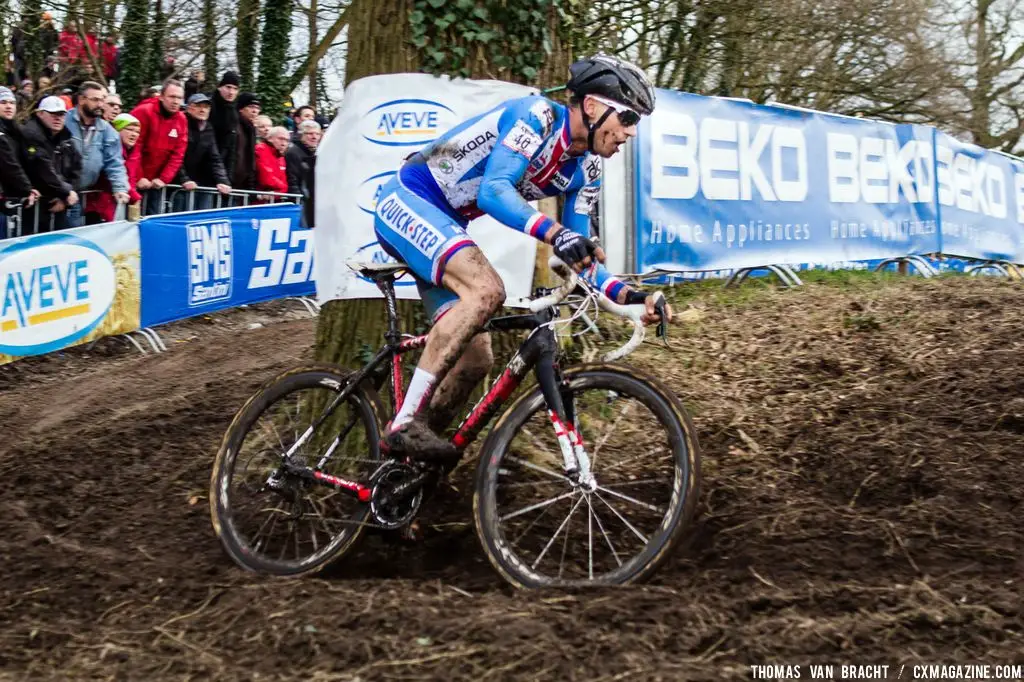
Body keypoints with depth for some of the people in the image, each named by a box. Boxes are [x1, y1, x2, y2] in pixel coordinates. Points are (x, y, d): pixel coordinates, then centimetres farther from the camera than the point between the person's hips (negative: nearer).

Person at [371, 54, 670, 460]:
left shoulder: (586, 170, 5)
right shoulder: (537, 115, -20)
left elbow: (577, 255, 6)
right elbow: (493, 191, -33)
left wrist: (629, 295, -9)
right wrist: (555, 233, -48)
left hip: (444, 224, 9)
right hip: (408, 199, -9)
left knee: (474, 361, 0)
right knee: (486, 289, -32)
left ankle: (405, 455, 14)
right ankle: (406, 424, -28)